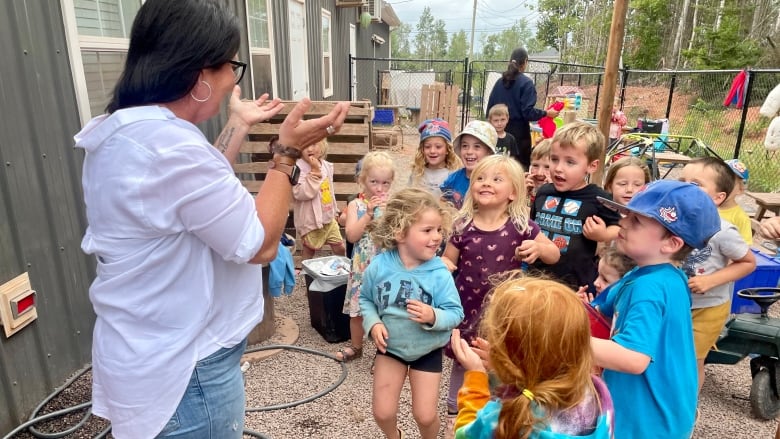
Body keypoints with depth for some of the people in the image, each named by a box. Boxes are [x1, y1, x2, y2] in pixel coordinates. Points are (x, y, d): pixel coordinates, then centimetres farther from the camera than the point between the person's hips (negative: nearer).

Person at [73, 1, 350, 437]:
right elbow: (259, 244, -23)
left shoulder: (121, 132, 3)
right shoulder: (169, 142, -29)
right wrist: (289, 150, -15)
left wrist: (239, 126, 15)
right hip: (184, 368, -10)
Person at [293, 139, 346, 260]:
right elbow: (300, 193, -31)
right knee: (309, 252, 11)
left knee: (340, 248, 14)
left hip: (329, 219, 6)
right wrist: (314, 171, -29)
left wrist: (335, 211, 21)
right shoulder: (298, 167, -20)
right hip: (310, 221, -6)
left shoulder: (327, 165, 3)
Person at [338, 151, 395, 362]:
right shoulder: (356, 205, -3)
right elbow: (351, 235, -15)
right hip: (362, 267, 1)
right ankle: (355, 346, 37)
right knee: (358, 309, 15)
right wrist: (369, 213, -20)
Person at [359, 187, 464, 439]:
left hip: (427, 351, -1)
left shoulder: (439, 274, -23)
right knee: (383, 412, 10)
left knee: (425, 415, 7)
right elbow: (366, 300, -1)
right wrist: (373, 324, -17)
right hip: (390, 346, 2)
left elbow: (456, 313, -16)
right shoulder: (379, 266, -18)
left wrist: (433, 317, -35)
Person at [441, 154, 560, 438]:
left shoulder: (520, 225, -11)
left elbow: (555, 255, -2)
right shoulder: (463, 226, -9)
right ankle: (454, 411, 40)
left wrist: (538, 248, -23)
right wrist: (441, 265, -22)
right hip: (468, 307, 1)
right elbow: (448, 259, 1)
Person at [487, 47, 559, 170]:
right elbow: (528, 112, -16)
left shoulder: (500, 81, 6)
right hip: (519, 131, -5)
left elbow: (490, 106, 8)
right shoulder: (526, 83, -9)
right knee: (522, 164, 3)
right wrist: (546, 113, -5)